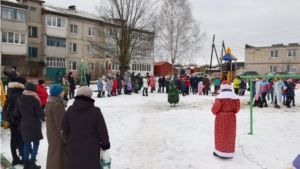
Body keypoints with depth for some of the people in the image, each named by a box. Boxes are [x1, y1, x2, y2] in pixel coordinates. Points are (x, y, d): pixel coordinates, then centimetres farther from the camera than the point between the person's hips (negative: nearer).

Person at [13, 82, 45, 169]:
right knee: (36, 143, 8)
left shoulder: (19, 100, -2)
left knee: (27, 143, 16)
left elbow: (16, 114, 5)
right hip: (34, 125, -5)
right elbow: (41, 115, -15)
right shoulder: (35, 100, -18)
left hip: (24, 125, 5)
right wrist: (43, 116, 5)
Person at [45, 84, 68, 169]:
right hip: (58, 137, -10)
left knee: (53, 157, 21)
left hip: (52, 135, 10)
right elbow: (60, 125, -24)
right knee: (60, 159, 1)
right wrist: (67, 139, -17)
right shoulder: (57, 105, -24)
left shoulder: (49, 103, 7)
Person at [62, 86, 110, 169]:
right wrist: (105, 144, 0)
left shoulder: (70, 109, -5)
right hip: (91, 146, -4)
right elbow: (102, 130, -14)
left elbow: (65, 128, 3)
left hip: (74, 146, 4)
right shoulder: (95, 111, -18)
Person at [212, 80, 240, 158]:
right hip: (231, 118, 4)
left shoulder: (220, 96, -15)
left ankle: (220, 152, 14)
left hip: (221, 118, -4)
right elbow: (238, 108, 0)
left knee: (221, 135, 7)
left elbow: (215, 108, -16)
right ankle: (229, 153, 22)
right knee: (230, 135, 14)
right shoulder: (235, 96, 0)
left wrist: (215, 112, 5)